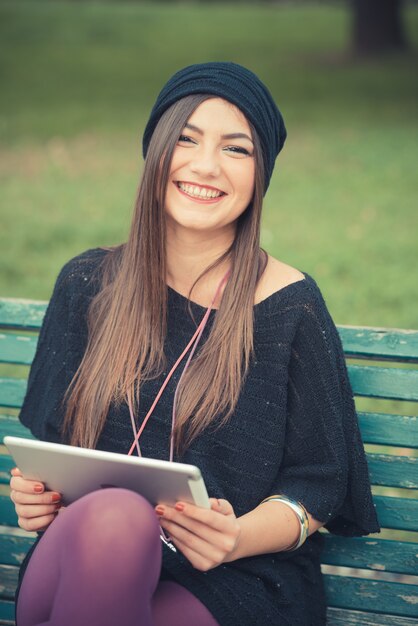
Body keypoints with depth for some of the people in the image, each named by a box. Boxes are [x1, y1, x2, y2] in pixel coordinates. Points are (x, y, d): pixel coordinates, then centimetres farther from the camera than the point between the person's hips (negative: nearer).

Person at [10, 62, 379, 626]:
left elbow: (318, 482, 3)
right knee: (111, 516, -36)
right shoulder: (88, 284, 10)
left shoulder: (290, 304, 1)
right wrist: (36, 493, -7)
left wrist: (240, 536, -19)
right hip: (84, 557, 2)